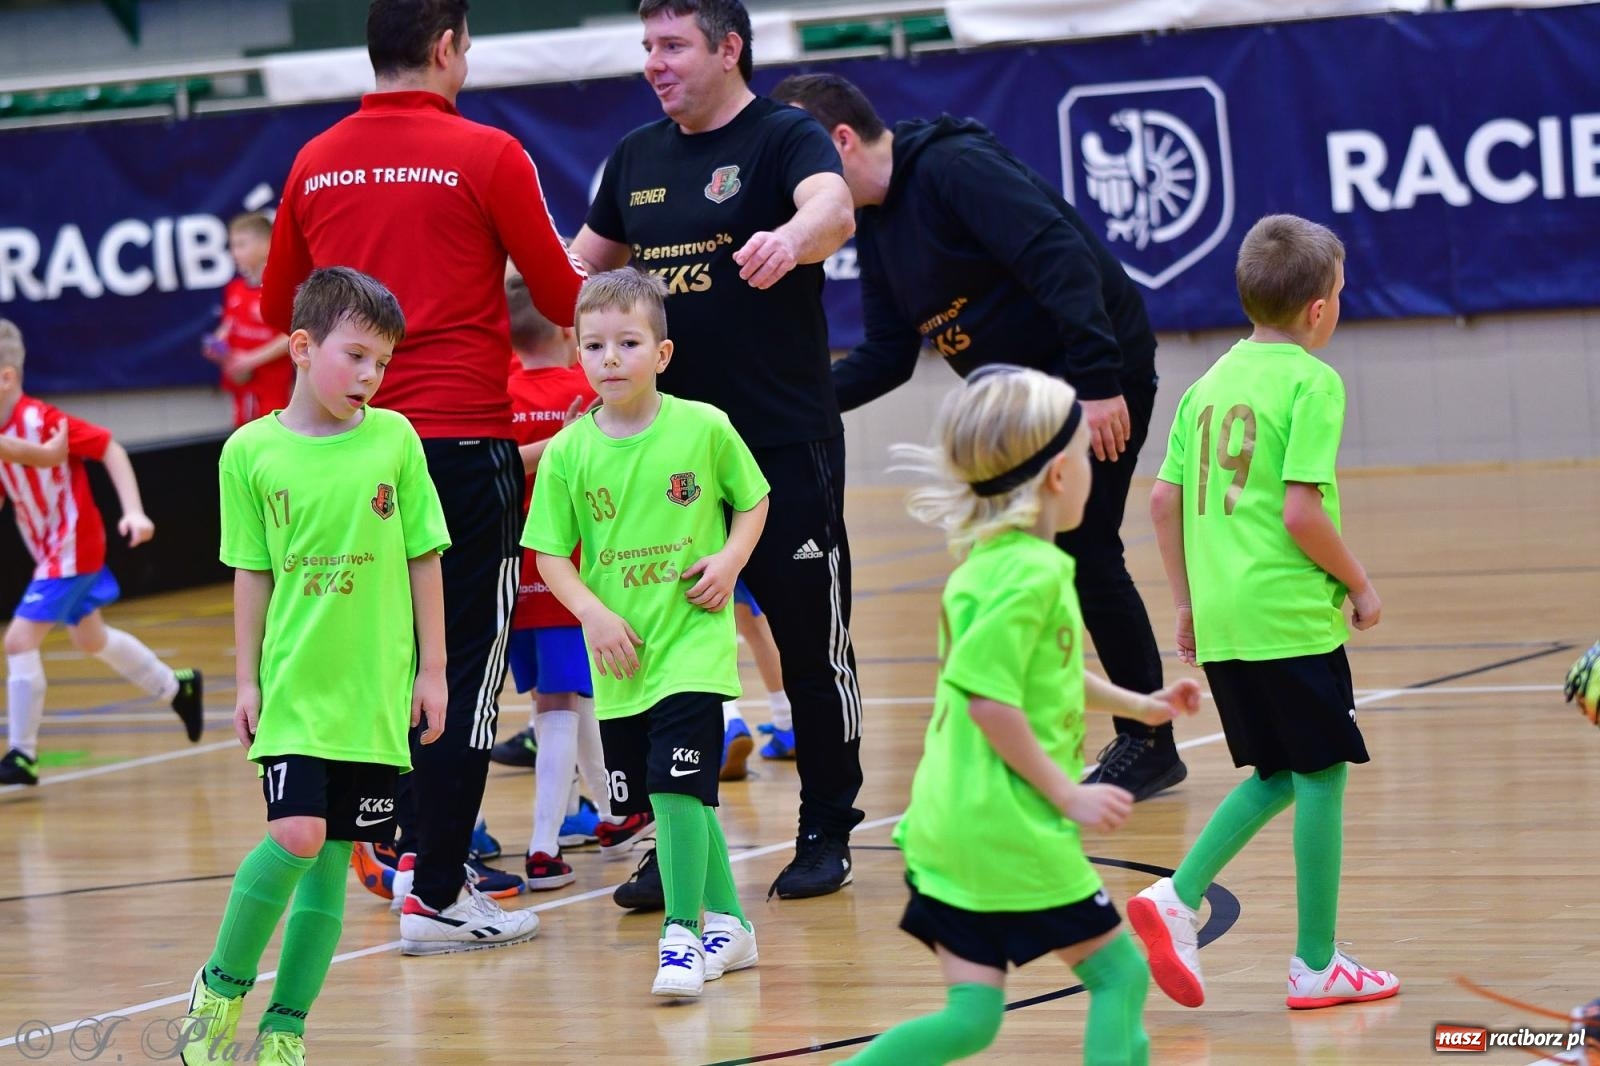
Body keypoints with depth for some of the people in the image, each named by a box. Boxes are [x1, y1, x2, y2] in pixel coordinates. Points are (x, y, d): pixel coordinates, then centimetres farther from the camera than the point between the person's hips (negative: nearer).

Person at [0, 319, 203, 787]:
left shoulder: (40, 418, -24)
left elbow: (110, 449, -18)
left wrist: (134, 511, -24)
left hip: (72, 547, -9)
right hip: (50, 550, 9)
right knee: (91, 638, 25)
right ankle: (177, 688, 47)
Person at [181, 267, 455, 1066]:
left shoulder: (395, 439, 0)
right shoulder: (251, 452, -2)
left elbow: (424, 558, 6)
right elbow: (252, 575, 5)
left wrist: (432, 668, 6)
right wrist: (246, 682, 4)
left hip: (375, 690, 2)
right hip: (292, 686, -2)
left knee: (332, 856, 4)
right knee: (297, 835, -16)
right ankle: (221, 987, 5)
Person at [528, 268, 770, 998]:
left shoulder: (704, 429, -5)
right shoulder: (568, 452, -2)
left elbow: (752, 499, 9)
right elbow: (549, 553, 1)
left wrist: (730, 559, -8)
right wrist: (592, 613, -13)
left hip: (692, 642, -3)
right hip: (619, 656, 3)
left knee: (677, 788, -15)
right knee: (672, 801, 12)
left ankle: (681, 936, -8)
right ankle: (726, 922, 28)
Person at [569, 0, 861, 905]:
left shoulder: (786, 138, -8)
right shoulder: (638, 157, 11)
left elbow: (833, 209, -30)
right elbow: (582, 267, 24)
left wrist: (789, 239, -51)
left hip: (787, 446, -5)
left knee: (812, 644, 4)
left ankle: (827, 834, 17)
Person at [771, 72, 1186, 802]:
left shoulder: (954, 167, -20)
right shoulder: (873, 222, 9)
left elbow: (1060, 256, -29)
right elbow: (886, 355, 11)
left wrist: (1098, 379, -34)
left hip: (1096, 375, -9)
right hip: (1015, 396, 9)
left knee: (1084, 552, -8)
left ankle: (1150, 743, 4)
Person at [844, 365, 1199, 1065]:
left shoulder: (993, 562, 15)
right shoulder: (1030, 574, -16)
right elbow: (989, 696, -23)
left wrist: (1139, 705, 39)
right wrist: (1069, 795, -16)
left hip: (954, 825, 9)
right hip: (1009, 826, -9)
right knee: (1120, 973, 3)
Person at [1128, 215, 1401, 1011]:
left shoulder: (1210, 383, 12)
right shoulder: (1312, 382, -9)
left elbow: (1164, 501, 11)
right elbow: (1301, 513, -16)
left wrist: (1186, 603, 19)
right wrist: (1359, 586, -3)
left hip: (1220, 620, 7)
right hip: (1291, 616, -7)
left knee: (1277, 773, 18)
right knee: (1320, 775, 3)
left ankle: (1177, 899, 3)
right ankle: (1316, 966, 7)